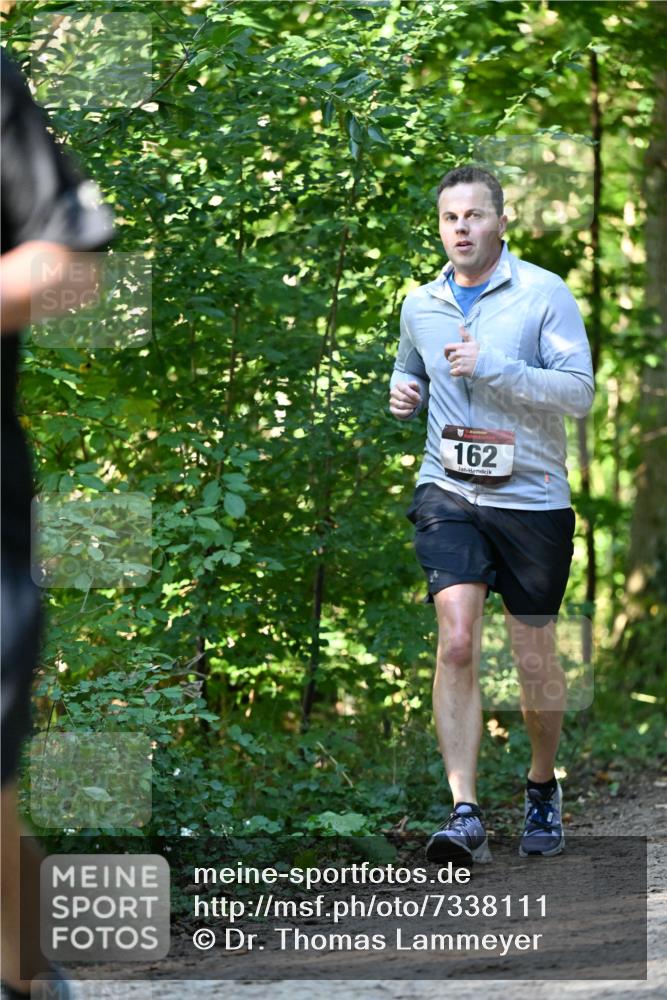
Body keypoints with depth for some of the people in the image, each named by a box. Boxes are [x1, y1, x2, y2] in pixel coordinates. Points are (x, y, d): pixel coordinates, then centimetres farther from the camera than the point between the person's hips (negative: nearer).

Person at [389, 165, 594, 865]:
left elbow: (580, 391, -12)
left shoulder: (545, 293, -4)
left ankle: (542, 788, 33)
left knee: (534, 659, 8)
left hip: (533, 498, -2)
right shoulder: (421, 304, 10)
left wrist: (491, 367, -19)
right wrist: (402, 393, 6)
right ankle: (464, 813, -20)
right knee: (456, 642, -16)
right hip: (448, 493, 2)